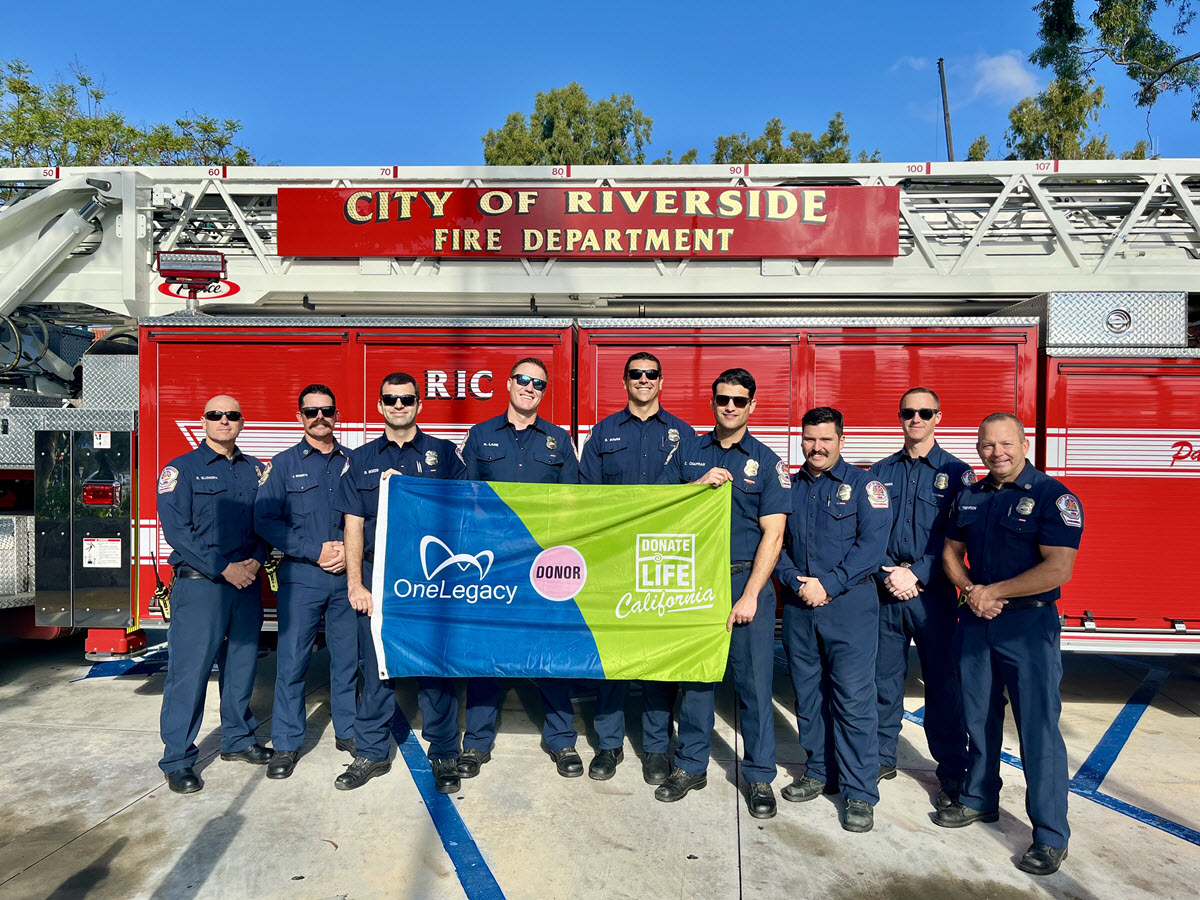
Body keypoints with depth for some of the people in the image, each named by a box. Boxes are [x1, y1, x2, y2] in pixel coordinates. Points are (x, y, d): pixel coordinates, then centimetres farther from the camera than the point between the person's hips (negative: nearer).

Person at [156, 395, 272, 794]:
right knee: (190, 670, -1)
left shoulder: (255, 470, 12)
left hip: (246, 582, 5)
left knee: (242, 664, 13)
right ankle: (177, 760, 12)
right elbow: (176, 530, -11)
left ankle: (238, 738, 30)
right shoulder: (182, 469, -3)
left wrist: (256, 560, -8)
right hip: (199, 583, -5)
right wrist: (223, 568, -16)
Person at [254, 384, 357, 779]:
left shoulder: (354, 462, 9)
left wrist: (351, 551, -10)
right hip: (300, 577, -2)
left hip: (348, 574, 2)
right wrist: (316, 551, -12)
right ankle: (286, 744, 16)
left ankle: (348, 731, 25)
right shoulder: (284, 464, 3)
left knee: (348, 655, 9)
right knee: (292, 660, 2)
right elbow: (266, 520, -4)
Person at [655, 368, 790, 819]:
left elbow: (772, 533, -6)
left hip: (746, 580, -2)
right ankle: (691, 765, 27)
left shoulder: (766, 462, 0)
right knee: (694, 673, 10)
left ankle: (760, 777, 20)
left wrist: (750, 596, -13)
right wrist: (699, 484, -11)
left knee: (754, 680, 3)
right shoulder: (688, 451, 8)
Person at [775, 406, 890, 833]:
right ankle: (820, 771, 30)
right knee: (808, 694, 13)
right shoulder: (789, 488, 12)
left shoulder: (863, 484, 0)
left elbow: (873, 542, -10)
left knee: (853, 698, -2)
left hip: (849, 605, -4)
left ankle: (860, 793, 10)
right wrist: (796, 581, -8)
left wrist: (829, 585, -15)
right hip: (798, 606, 4)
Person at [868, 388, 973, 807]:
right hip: (885, 592, 3)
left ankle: (953, 773, 18)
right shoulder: (880, 472, 9)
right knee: (883, 678, 10)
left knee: (942, 683, 4)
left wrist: (916, 573, -13)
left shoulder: (957, 473, 1)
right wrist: (887, 575, -9)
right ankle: (882, 757, 26)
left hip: (933, 594, -2)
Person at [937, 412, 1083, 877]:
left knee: (1038, 729, -1)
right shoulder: (970, 497, 8)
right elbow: (951, 552, 13)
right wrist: (970, 590, -6)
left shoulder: (1053, 496, -11)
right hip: (975, 621, 6)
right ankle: (980, 799, 33)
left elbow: (1058, 568, -19)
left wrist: (993, 592, -16)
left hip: (1028, 625, -5)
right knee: (979, 718, 16)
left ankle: (1051, 836, 13)